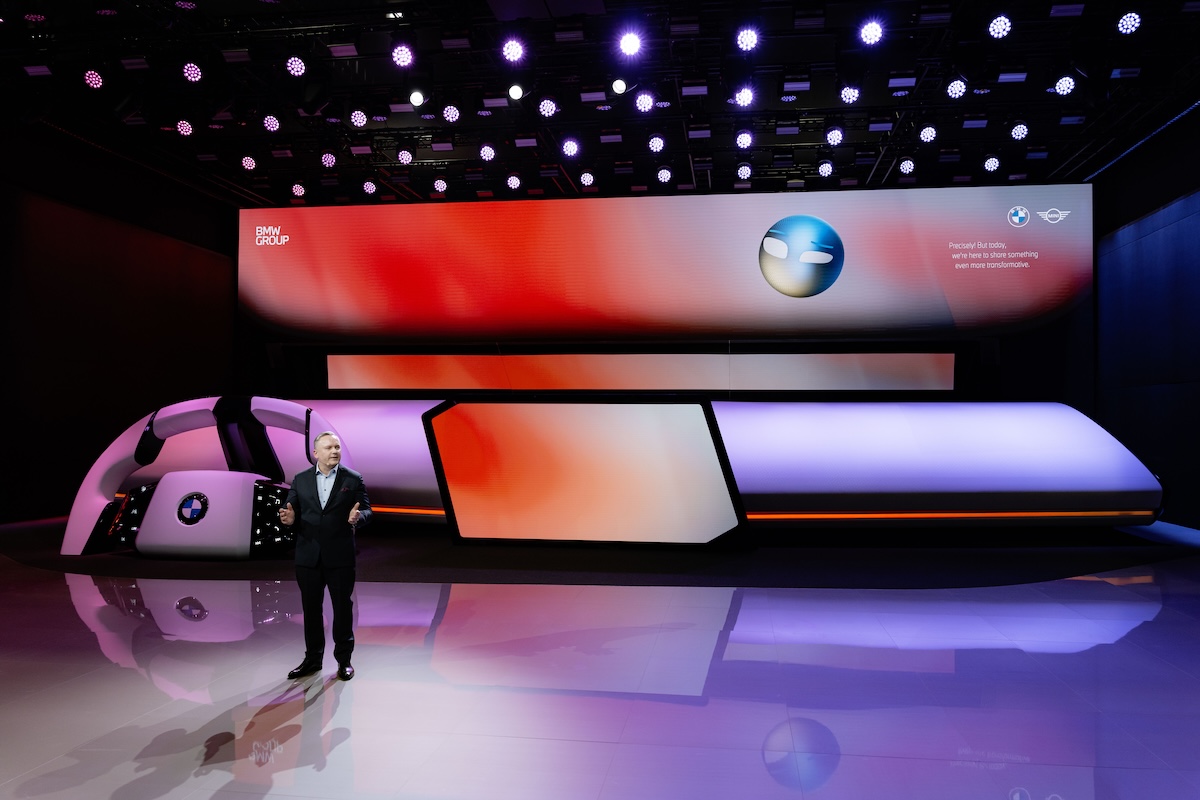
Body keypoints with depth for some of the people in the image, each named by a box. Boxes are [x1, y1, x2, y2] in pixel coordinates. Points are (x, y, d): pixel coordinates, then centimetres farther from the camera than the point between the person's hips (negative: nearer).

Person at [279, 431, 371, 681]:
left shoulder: (353, 479, 0)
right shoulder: (300, 480, 5)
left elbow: (366, 510, -3)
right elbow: (291, 510, 4)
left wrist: (358, 517, -25)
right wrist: (289, 518, -19)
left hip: (340, 555, -2)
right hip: (308, 555, 2)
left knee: (342, 607, 6)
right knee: (310, 608, 11)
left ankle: (344, 659, 19)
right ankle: (312, 658, 26)